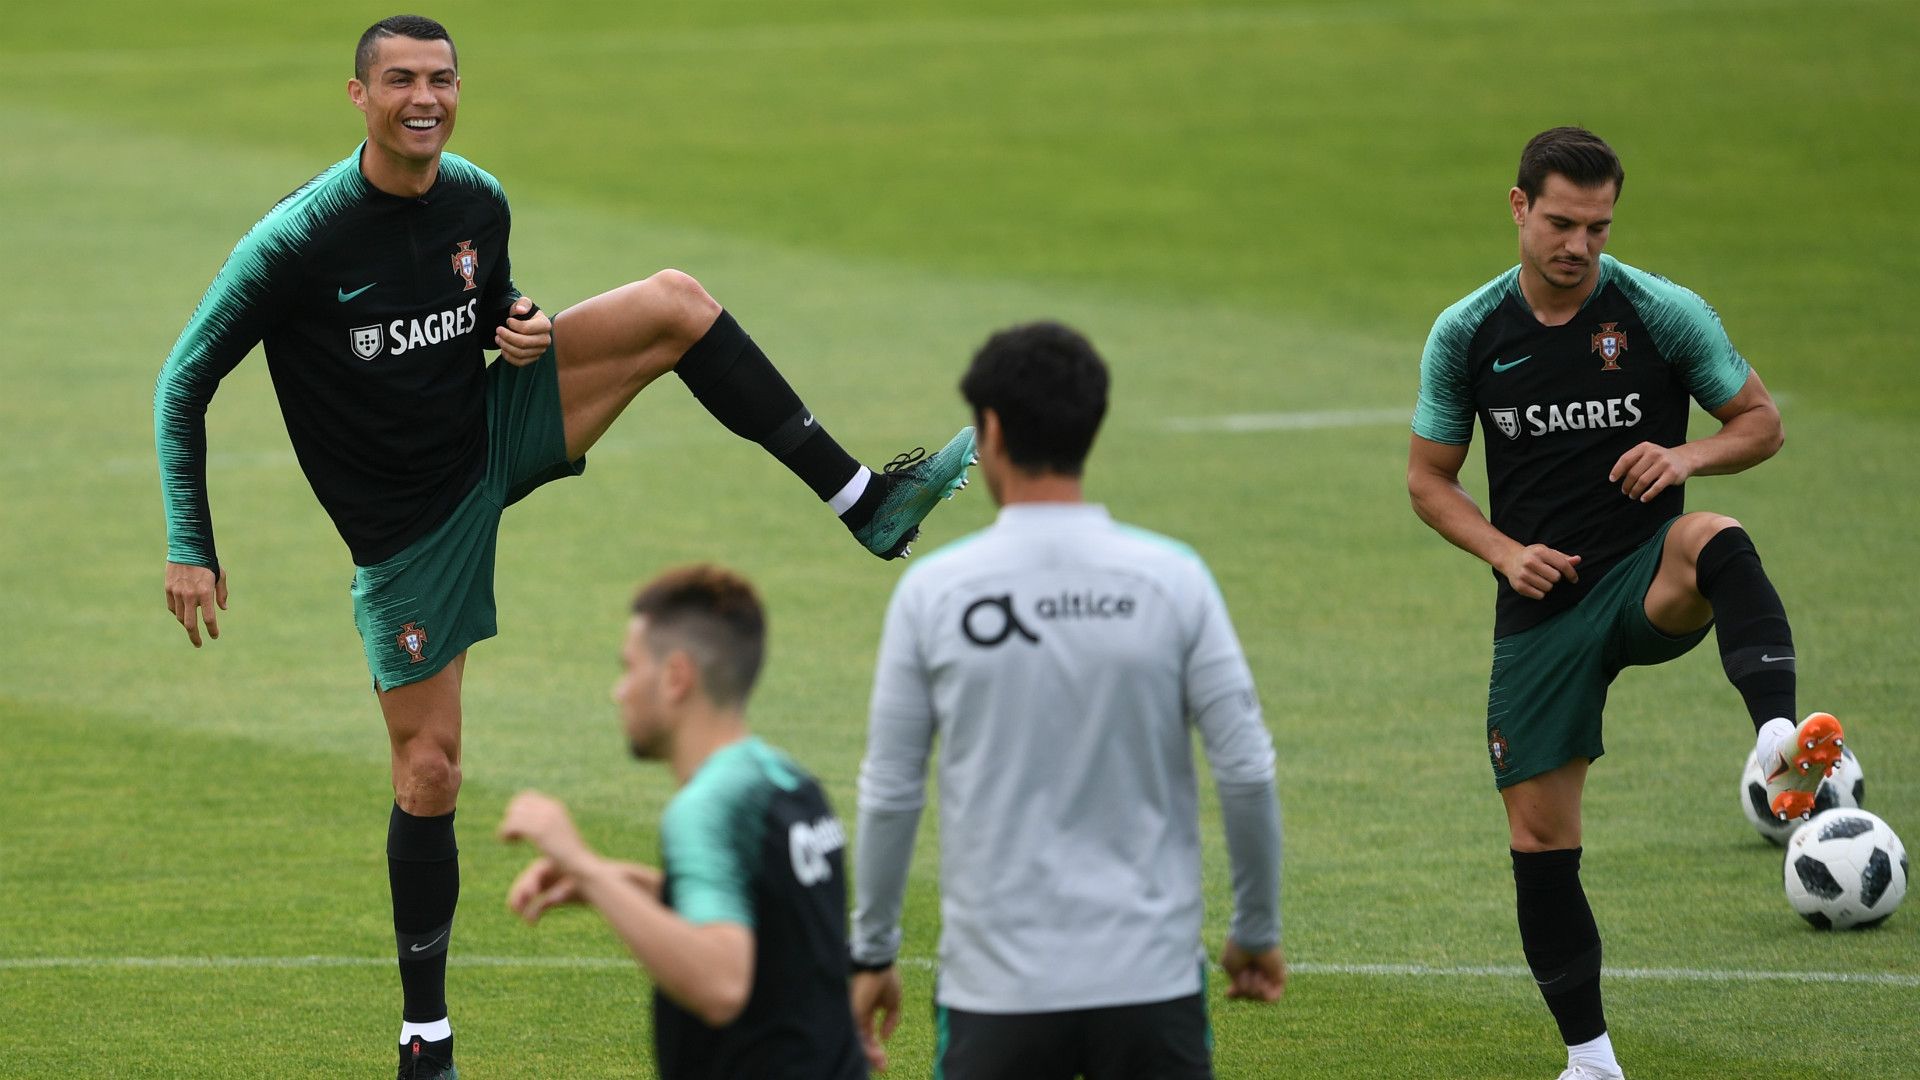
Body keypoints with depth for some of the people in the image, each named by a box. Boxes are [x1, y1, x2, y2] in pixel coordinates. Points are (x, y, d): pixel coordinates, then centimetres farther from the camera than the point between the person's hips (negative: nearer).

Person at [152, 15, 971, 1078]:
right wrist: (190, 551, -16)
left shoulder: (478, 202, -4)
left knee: (673, 301, -11)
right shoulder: (298, 239, -21)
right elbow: (184, 383, -13)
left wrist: (527, 329, -8)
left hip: (493, 439, 5)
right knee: (428, 773, -2)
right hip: (407, 522, -5)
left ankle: (863, 501, -9)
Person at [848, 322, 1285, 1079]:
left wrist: (871, 954, 12)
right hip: (1151, 982, 1)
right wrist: (1256, 931, 11)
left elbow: (889, 794, 1)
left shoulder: (932, 590, -4)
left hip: (996, 987, -1)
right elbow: (1245, 771, -2)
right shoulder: (1170, 579, -3)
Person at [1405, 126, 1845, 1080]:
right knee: (1540, 841, 2)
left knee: (1716, 540, -38)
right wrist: (1506, 552, -10)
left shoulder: (1665, 314, -5)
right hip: (1541, 605, 2)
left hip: (1647, 579, -2)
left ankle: (1780, 746, -59)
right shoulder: (1467, 336, 0)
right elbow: (1429, 480, 8)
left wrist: (1689, 456, -17)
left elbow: (1761, 422, 4)